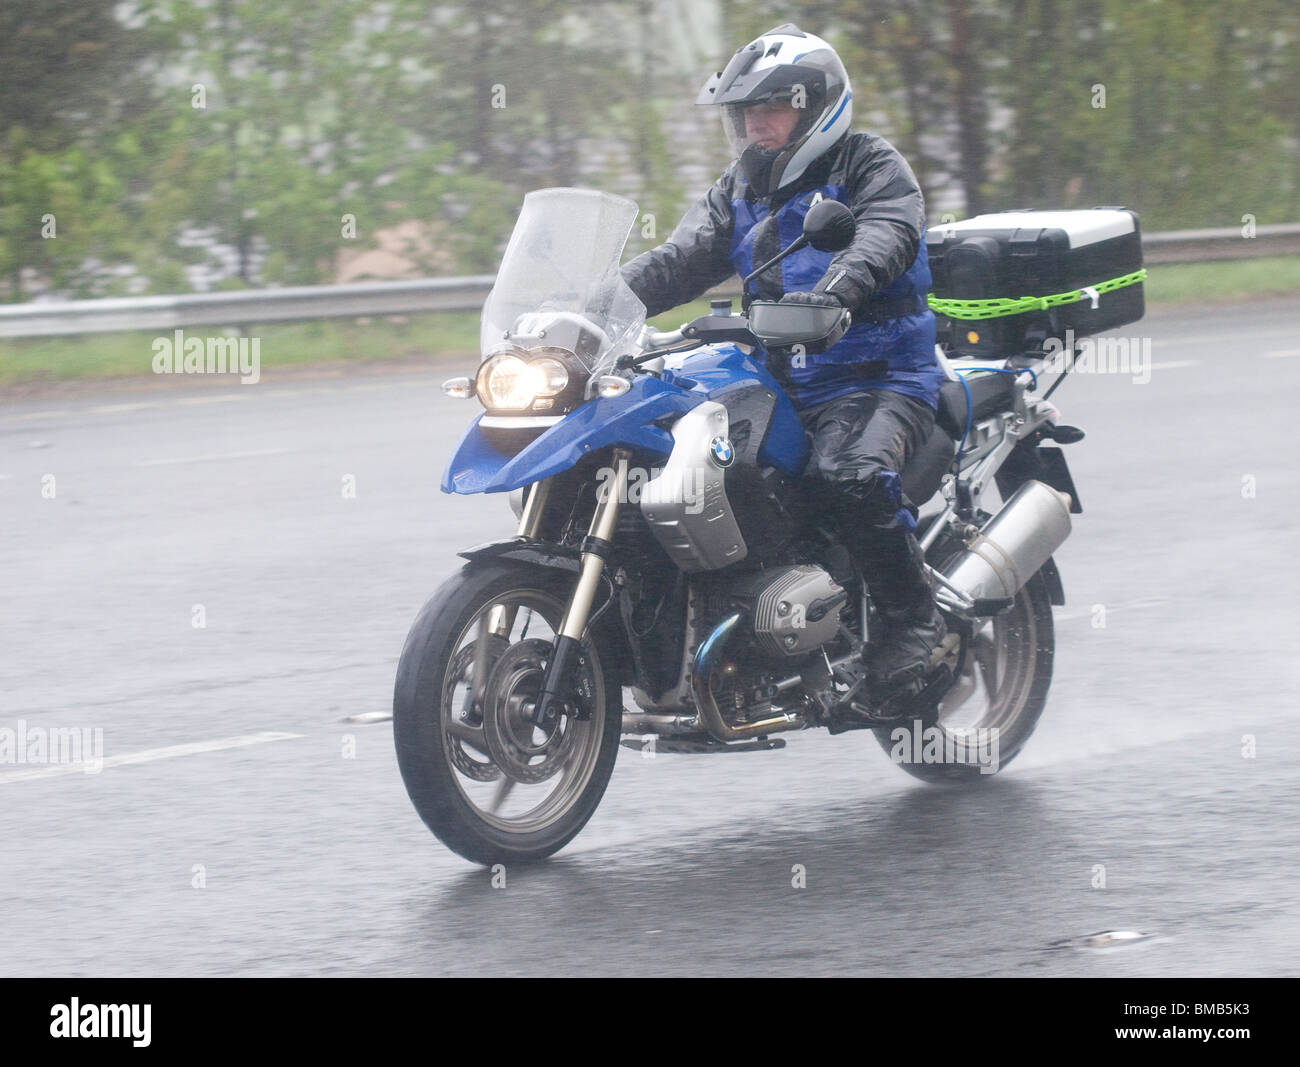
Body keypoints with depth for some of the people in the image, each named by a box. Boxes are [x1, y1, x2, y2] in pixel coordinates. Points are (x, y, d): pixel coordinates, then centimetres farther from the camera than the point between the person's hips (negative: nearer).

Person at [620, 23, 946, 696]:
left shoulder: (870, 166, -1)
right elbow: (681, 260, 7)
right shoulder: (741, 189, 19)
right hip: (779, 382, 7)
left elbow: (887, 235, -22)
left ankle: (914, 616, -18)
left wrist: (831, 292, -43)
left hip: (880, 379, -7)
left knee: (849, 474, -36)